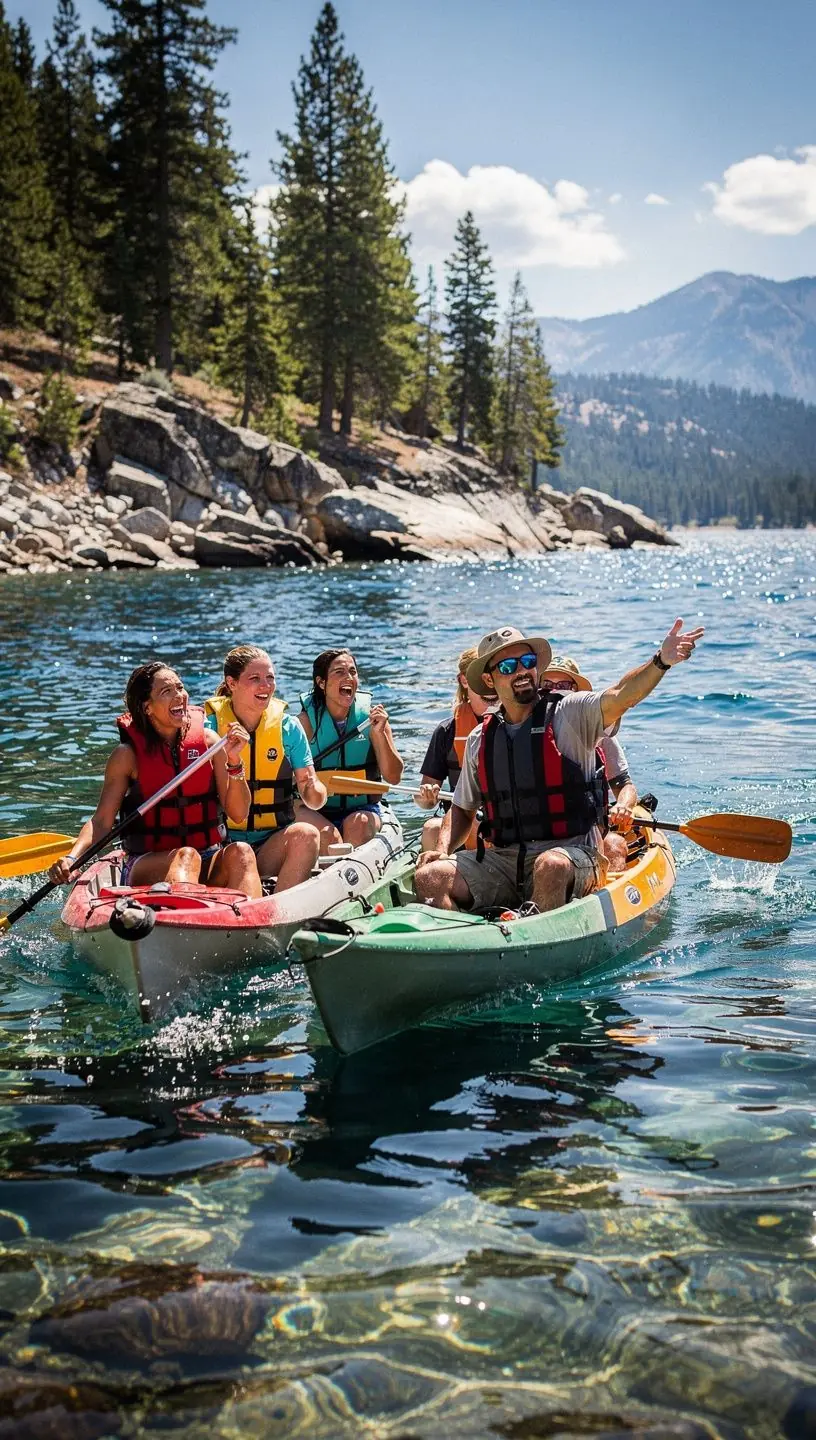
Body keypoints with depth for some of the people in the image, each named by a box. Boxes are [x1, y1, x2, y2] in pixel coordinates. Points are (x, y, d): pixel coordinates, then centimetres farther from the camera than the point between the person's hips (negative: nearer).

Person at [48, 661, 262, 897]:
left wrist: (234, 763, -11)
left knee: (241, 853, -28)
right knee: (187, 856, -34)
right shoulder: (129, 754, -1)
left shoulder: (208, 741, 5)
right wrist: (72, 859, -19)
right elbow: (101, 821, -2)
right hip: (146, 868, -2)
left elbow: (239, 815, 3)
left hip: (209, 868, 3)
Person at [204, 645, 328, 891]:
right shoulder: (210, 726, 0)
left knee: (307, 834, -28)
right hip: (222, 845, -2)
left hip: (275, 844, 3)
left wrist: (313, 788, -19)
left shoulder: (288, 727, 5)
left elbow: (314, 802, 5)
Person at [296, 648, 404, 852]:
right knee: (328, 836, -31)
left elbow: (393, 777, -4)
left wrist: (380, 733, -16)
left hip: (363, 809, 1)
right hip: (317, 811, -1)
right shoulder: (307, 719, -4)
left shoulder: (371, 715, -1)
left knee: (357, 824, -31)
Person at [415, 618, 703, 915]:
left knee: (550, 866, -38)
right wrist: (443, 850, 3)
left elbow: (620, 697, -20)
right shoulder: (480, 739, 12)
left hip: (571, 854, -4)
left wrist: (661, 661, -38)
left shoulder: (571, 714, 0)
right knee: (429, 877, -18)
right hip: (503, 858, 4)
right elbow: (462, 808, 22)